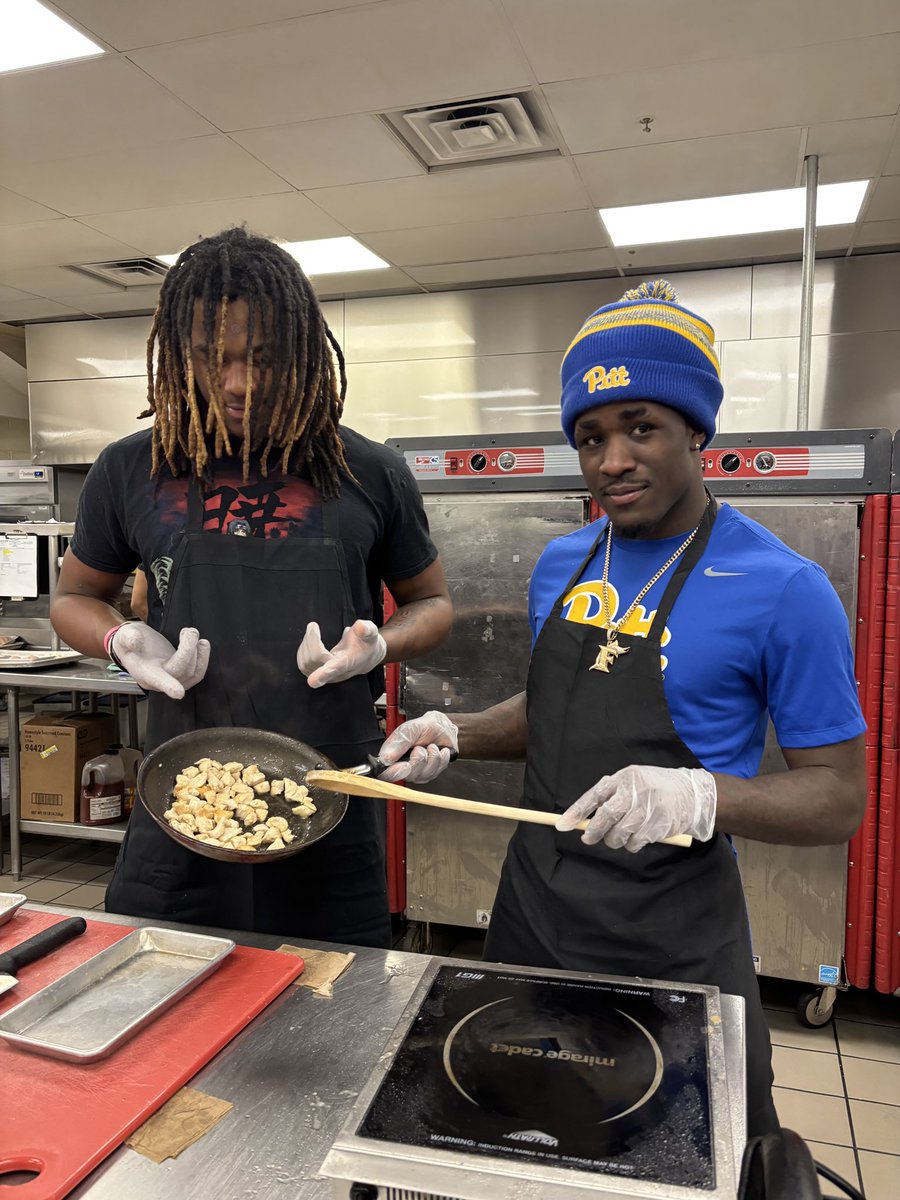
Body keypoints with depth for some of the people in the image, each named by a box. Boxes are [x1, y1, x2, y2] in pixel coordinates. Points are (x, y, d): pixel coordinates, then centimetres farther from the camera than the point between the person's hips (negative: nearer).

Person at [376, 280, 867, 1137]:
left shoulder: (783, 589, -16)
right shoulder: (560, 565, 3)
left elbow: (837, 797, -12)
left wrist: (698, 795, -30)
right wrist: (456, 734, -3)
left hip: (672, 942, -5)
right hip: (531, 909, 6)